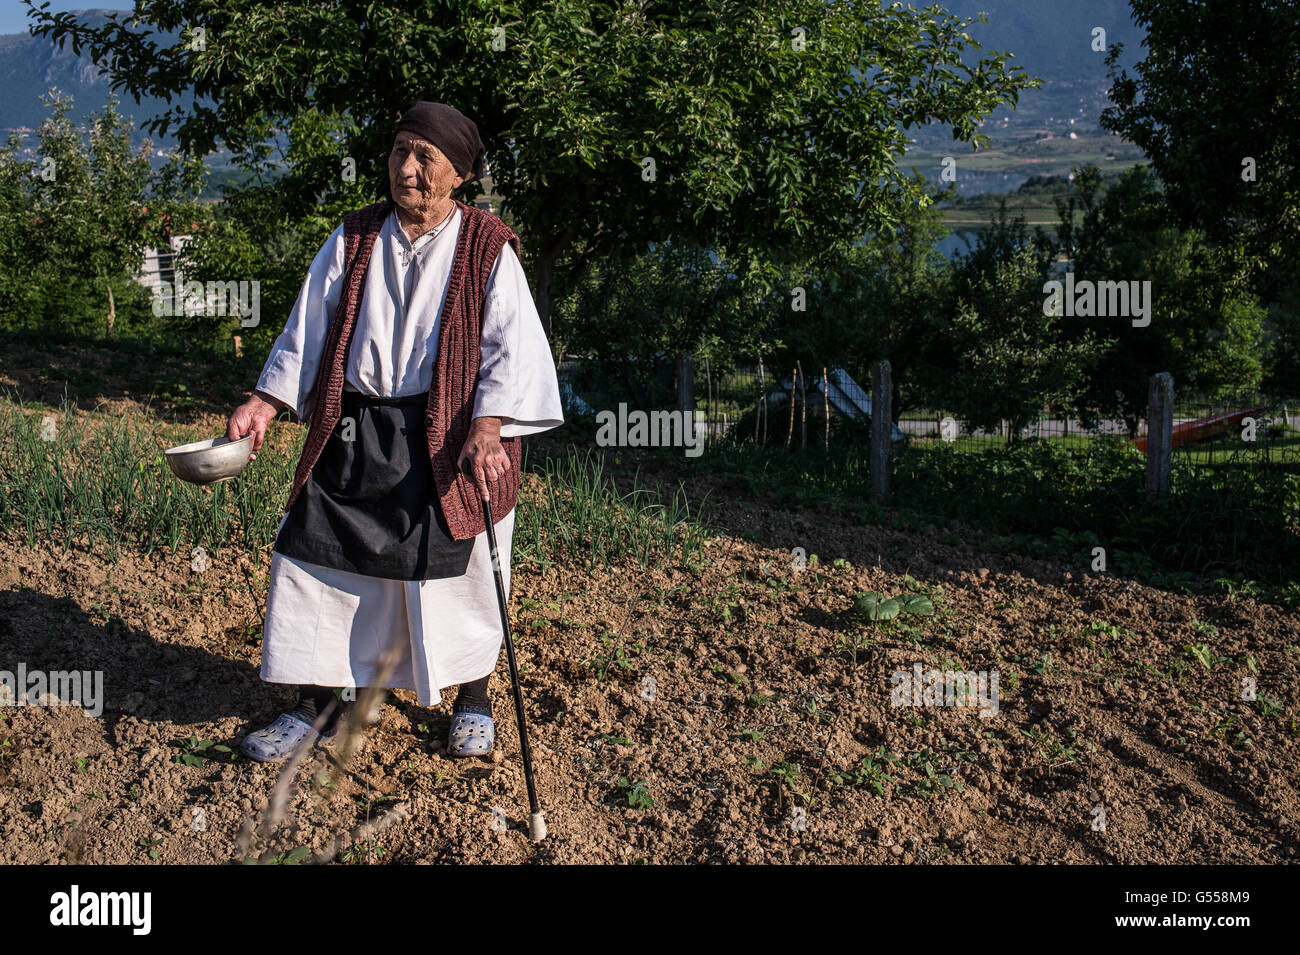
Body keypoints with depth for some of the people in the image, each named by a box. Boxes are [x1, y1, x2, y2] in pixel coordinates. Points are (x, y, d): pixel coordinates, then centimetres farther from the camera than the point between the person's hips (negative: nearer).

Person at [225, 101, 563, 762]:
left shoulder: (487, 249, -3)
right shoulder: (353, 240, 8)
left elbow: (512, 345, -10)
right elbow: (308, 331, 12)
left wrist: (487, 426, -25)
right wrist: (265, 403, 0)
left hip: (448, 441, -3)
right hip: (354, 435, 3)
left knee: (460, 572, 6)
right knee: (314, 557, 2)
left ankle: (473, 701, 29)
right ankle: (318, 705, 19)